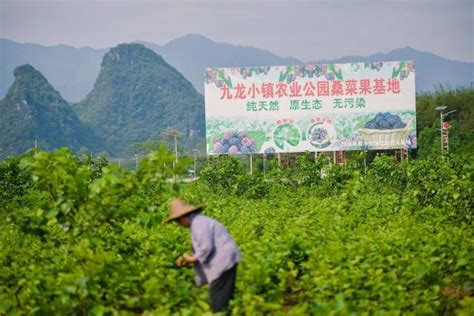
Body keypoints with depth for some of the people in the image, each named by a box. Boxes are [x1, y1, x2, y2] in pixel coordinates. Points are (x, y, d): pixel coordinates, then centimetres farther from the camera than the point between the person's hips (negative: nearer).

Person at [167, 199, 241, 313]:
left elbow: (206, 248, -22)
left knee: (218, 302, -4)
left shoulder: (198, 223, -15)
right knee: (225, 297, 16)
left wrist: (192, 259, -9)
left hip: (223, 261, -11)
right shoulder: (198, 222, 18)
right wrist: (188, 259, 8)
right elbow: (203, 248, 19)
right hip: (225, 260, 11)